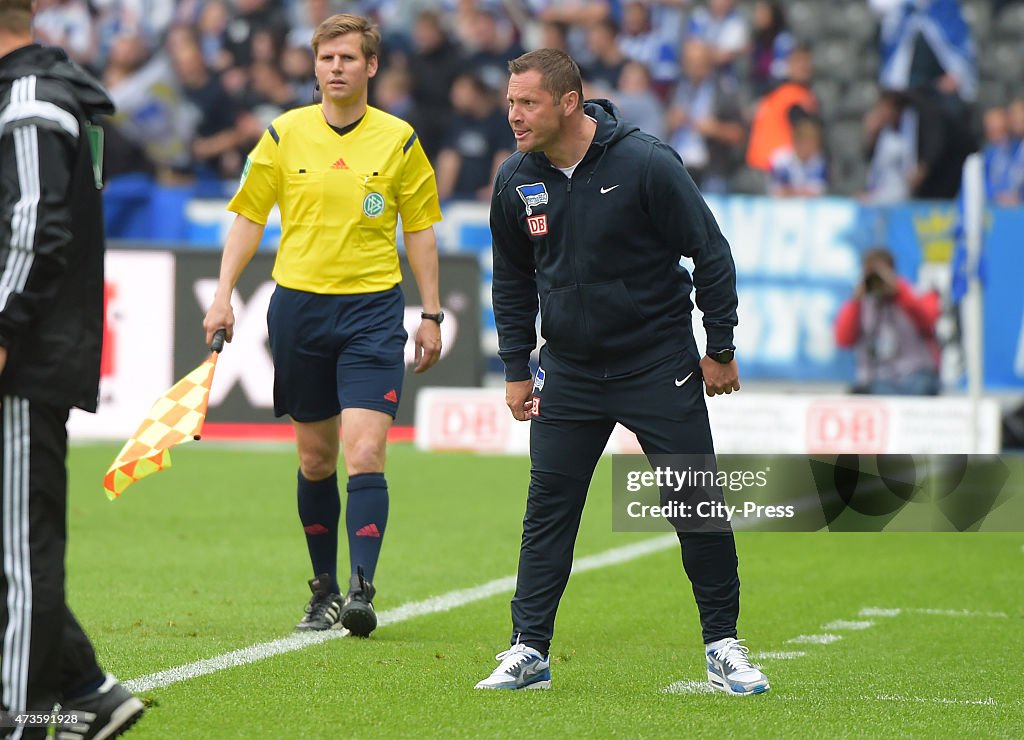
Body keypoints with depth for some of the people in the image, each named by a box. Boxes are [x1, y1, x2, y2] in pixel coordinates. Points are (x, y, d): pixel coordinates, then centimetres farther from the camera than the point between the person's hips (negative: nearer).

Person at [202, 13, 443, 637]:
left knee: (364, 452, -14)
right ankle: (324, 592, 18)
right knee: (315, 458, 8)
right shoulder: (285, 134, 3)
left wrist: (432, 314, 7)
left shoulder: (399, 139, 2)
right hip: (298, 304, 2)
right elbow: (249, 217, 8)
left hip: (373, 309, -2)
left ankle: (362, 591, -18)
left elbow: (419, 228, 8)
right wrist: (224, 296, 1)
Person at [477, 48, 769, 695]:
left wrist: (721, 350, -6)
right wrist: (516, 368, 11)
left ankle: (723, 647, 10)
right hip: (568, 371, 4)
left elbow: (711, 253, -8)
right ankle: (529, 652, 5)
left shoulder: (646, 163, -16)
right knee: (548, 508, 0)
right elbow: (513, 280, 14)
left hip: (660, 367, -3)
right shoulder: (516, 181, -2)